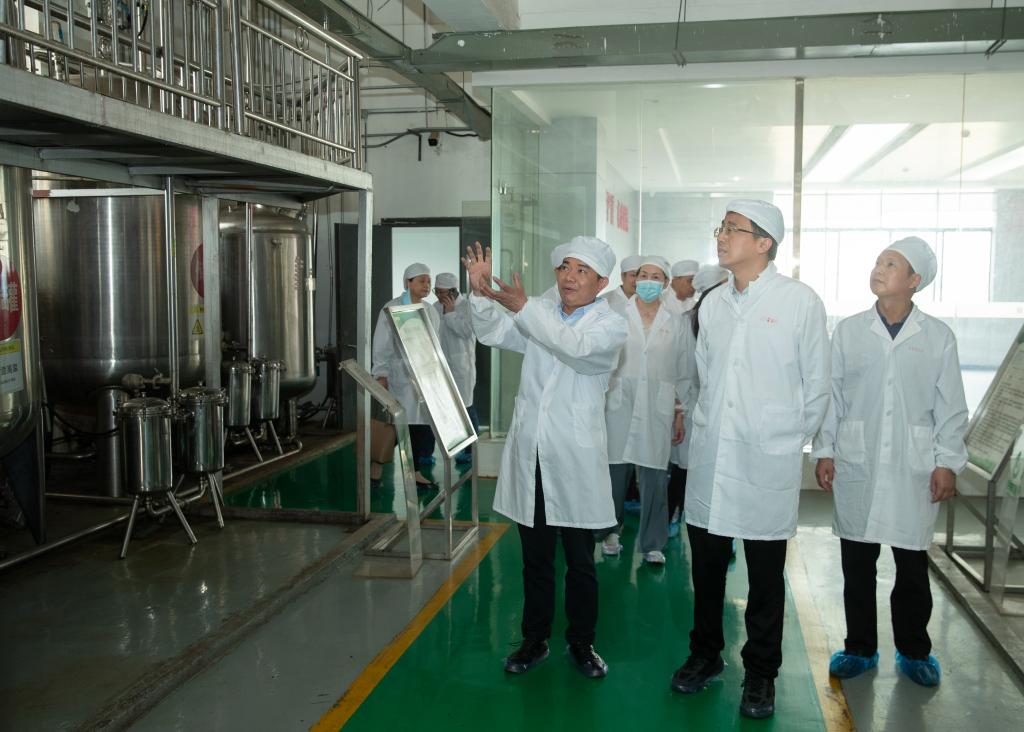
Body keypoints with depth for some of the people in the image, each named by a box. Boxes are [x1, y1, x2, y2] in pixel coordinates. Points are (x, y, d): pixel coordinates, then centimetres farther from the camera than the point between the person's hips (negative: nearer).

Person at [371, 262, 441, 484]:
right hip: (400, 377, -5)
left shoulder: (430, 311, 12)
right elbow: (382, 345, -6)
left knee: (420, 425, 3)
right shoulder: (391, 309, -4)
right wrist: (381, 375, -10)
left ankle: (414, 471, 13)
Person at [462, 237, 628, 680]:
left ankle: (581, 644, 26)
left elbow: (577, 345, -24)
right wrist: (481, 294, -19)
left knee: (580, 563, 9)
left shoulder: (610, 325, -4)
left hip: (575, 463, -3)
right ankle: (534, 641, 29)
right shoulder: (539, 316, 11)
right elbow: (492, 333, 0)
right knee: (535, 559, 15)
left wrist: (522, 306, -30)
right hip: (530, 458, 4)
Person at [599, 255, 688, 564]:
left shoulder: (674, 321, 9)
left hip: (657, 408, 1)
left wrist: (679, 413, 11)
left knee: (654, 478, 0)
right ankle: (611, 532, 23)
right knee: (615, 472, 3)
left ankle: (652, 543, 13)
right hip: (620, 403, -1)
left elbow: (680, 370, 12)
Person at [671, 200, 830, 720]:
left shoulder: (800, 301, -7)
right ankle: (705, 653, 32)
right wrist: (709, 426, 14)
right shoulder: (713, 303, 7)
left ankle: (760, 673, 24)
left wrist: (791, 440, 6)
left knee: (765, 575, 7)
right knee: (706, 564, 13)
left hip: (768, 461, -4)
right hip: (710, 456, 4)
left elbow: (817, 384, -1)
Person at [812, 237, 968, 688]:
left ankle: (914, 651, 26)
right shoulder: (849, 331, 3)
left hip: (914, 468, -1)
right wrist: (824, 451, 2)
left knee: (913, 565, 8)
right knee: (857, 562, 8)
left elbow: (950, 408, 3)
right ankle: (860, 647, 23)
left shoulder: (938, 337, 2)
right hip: (856, 464, 1)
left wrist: (948, 463, -2)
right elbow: (832, 395, 5)